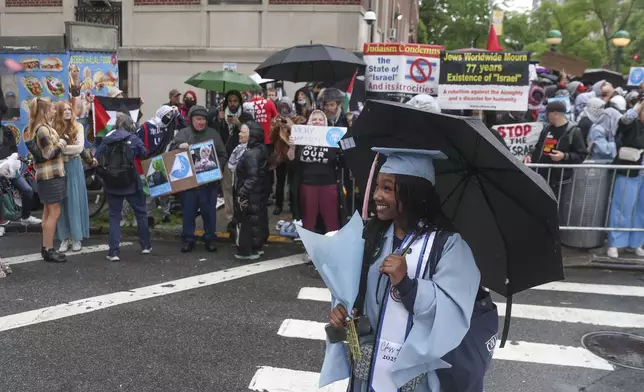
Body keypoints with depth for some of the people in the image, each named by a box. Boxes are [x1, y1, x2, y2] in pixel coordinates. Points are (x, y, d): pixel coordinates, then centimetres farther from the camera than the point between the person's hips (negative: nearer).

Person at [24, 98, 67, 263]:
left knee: (48, 212, 14)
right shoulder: (43, 129, -18)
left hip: (46, 174, 10)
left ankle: (45, 248, 19)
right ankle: (49, 250, -3)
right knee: (54, 213, -7)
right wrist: (62, 143, -11)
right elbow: (49, 154, -22)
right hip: (51, 175, -10)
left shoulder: (35, 128, 13)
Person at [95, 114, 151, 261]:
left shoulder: (106, 140, 2)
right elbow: (144, 154, -2)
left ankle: (114, 251, 1)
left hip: (111, 184, 2)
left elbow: (97, 160, -1)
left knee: (114, 216, 8)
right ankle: (146, 245, 22)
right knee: (140, 212, 15)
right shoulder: (133, 138, -5)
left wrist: (104, 174, 11)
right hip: (131, 183, -2)